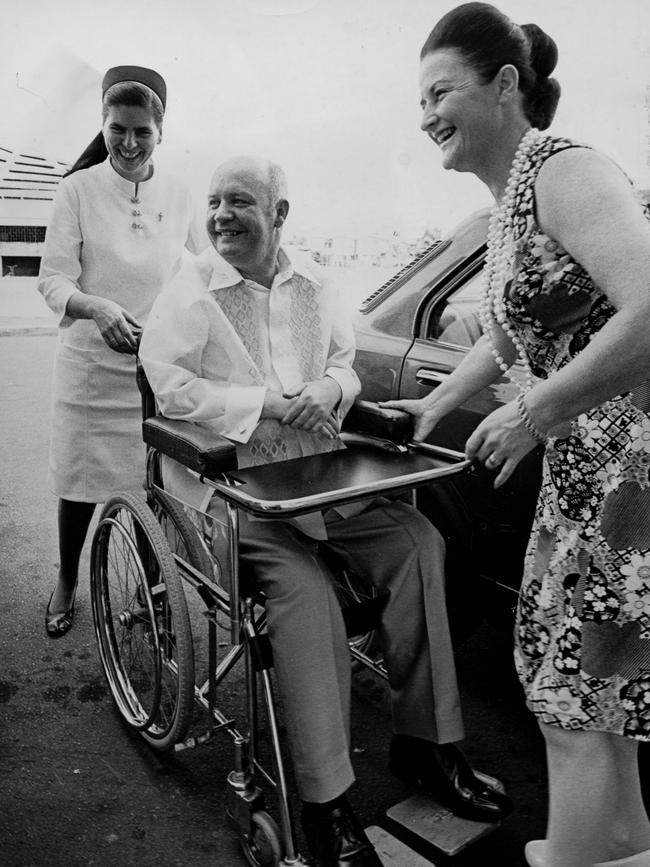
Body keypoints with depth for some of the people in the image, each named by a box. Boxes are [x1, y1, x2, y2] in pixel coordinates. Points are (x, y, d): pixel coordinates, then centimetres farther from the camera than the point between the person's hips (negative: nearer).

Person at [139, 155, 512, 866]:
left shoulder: (313, 286, 14)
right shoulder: (189, 292, -1)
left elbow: (346, 361, 21)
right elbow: (171, 387, -11)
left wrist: (330, 387, -4)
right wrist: (269, 403, -18)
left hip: (319, 470, 6)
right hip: (230, 477, -5)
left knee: (418, 541, -13)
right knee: (303, 584, -29)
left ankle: (423, 740, 1)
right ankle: (324, 802, -16)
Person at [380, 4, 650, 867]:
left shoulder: (563, 170, -14)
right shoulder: (509, 202, 14)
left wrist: (532, 412, -23)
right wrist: (436, 404, 25)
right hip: (580, 472, 10)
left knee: (578, 703, 1)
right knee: (566, 683, 20)